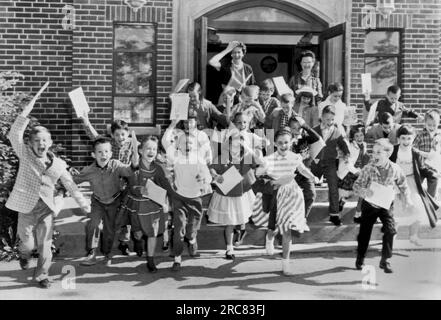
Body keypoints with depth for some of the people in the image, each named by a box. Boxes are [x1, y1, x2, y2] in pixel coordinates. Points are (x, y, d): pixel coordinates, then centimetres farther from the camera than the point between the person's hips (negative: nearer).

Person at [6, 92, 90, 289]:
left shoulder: (58, 164, 3)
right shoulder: (25, 155, -4)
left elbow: (70, 184, 11)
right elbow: (15, 134, -17)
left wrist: (83, 203, 9)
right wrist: (27, 111, -24)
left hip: (47, 208, 2)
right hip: (26, 207, -2)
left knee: (45, 245, 4)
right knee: (28, 243, 2)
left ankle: (42, 275, 22)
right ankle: (24, 255, 38)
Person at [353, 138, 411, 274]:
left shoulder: (395, 169, -10)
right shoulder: (368, 169, -15)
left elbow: (402, 184, 7)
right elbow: (356, 185, -14)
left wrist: (407, 198, 3)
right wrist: (364, 191, -33)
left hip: (385, 205, 1)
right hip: (369, 205, -1)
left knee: (390, 230, -13)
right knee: (364, 232, 7)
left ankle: (385, 260, 2)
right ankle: (360, 259, 29)